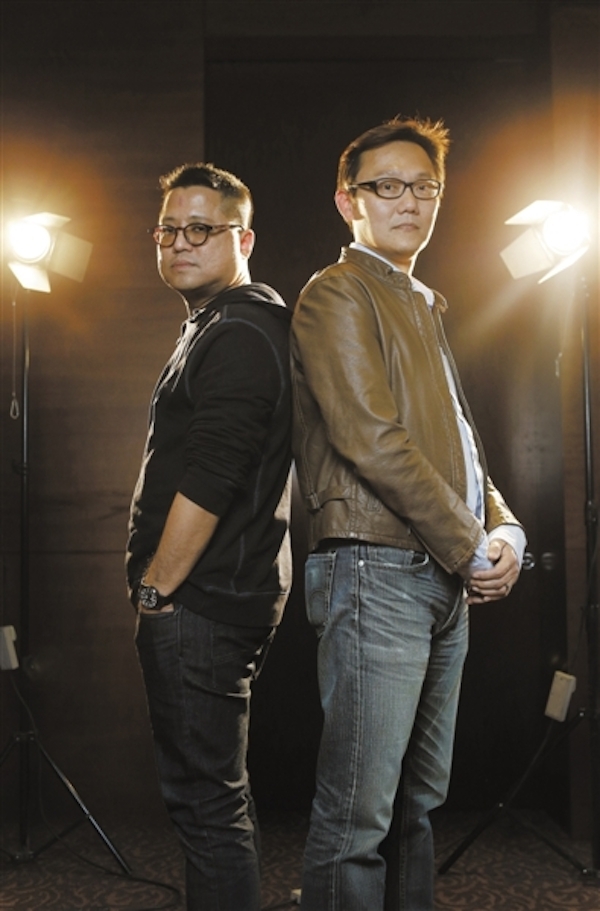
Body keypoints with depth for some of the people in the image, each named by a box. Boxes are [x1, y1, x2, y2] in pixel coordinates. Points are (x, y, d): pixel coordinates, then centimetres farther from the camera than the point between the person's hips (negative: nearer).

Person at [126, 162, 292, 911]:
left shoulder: (237, 337, -15)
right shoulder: (216, 330, 20)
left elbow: (207, 482, -22)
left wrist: (157, 589, -14)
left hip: (200, 603, -11)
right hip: (223, 597, 11)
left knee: (205, 799, -3)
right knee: (213, 793, 20)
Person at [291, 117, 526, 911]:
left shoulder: (423, 307, 22)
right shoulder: (337, 294, -4)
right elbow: (371, 438, -15)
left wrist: (503, 530, 4)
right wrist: (470, 548, -10)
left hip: (448, 579, 9)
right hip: (376, 568, -9)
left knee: (418, 804, 15)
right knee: (359, 816, -6)